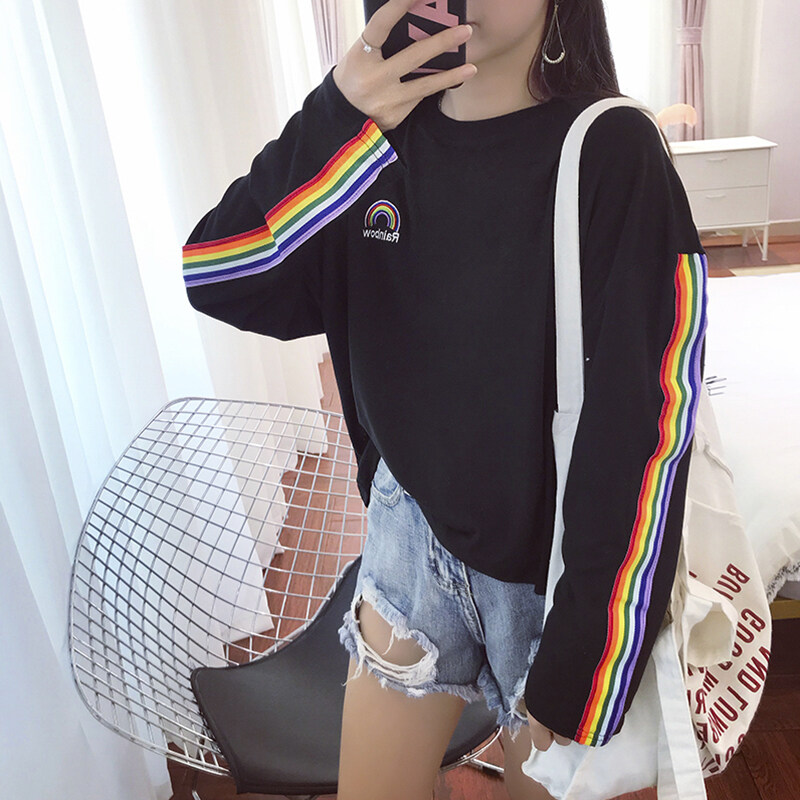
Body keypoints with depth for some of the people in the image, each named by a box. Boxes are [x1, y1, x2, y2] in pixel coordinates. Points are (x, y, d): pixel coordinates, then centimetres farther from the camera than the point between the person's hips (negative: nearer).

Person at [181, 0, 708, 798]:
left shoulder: (610, 154, -18)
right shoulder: (380, 140, -4)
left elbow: (646, 433, -18)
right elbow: (214, 277, -14)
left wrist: (585, 662, -13)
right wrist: (338, 126, -28)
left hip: (557, 572, -3)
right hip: (411, 529, 4)